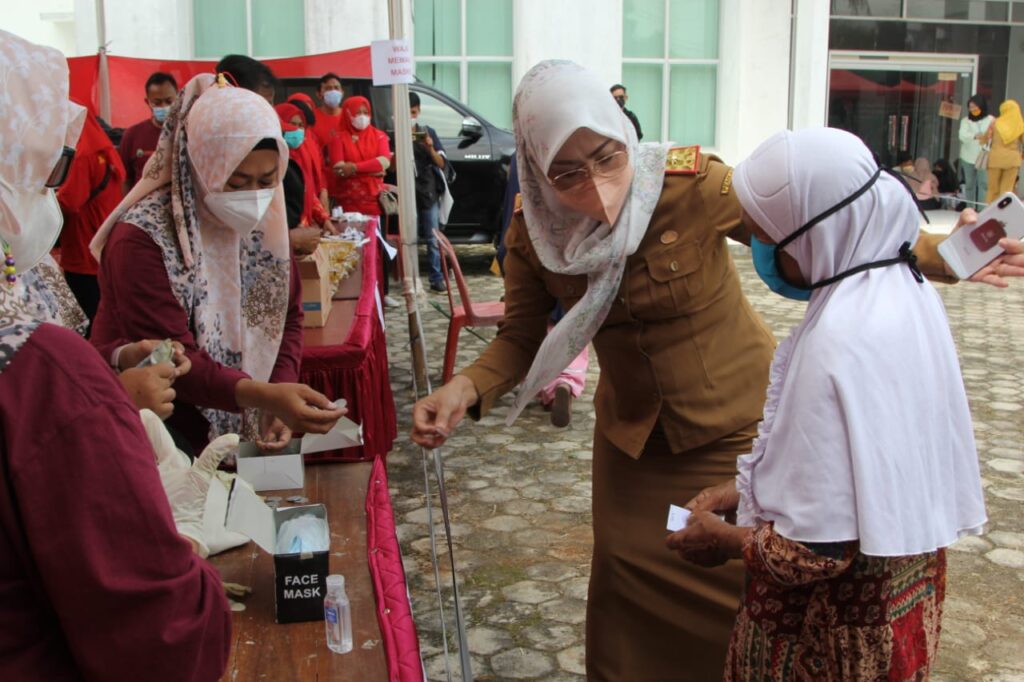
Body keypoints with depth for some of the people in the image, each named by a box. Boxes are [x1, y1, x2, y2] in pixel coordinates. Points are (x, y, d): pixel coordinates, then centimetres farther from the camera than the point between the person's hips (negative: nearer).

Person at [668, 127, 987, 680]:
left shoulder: (837, 343, -30)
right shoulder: (905, 288, -2)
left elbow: (819, 552, -27)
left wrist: (726, 539, -10)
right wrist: (747, 490, 8)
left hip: (840, 622, -8)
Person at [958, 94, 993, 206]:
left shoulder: (991, 120, 4)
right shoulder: (966, 120, 6)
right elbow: (962, 135, -12)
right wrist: (975, 136, -31)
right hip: (968, 157, 2)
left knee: (984, 183, -10)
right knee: (969, 184, 8)